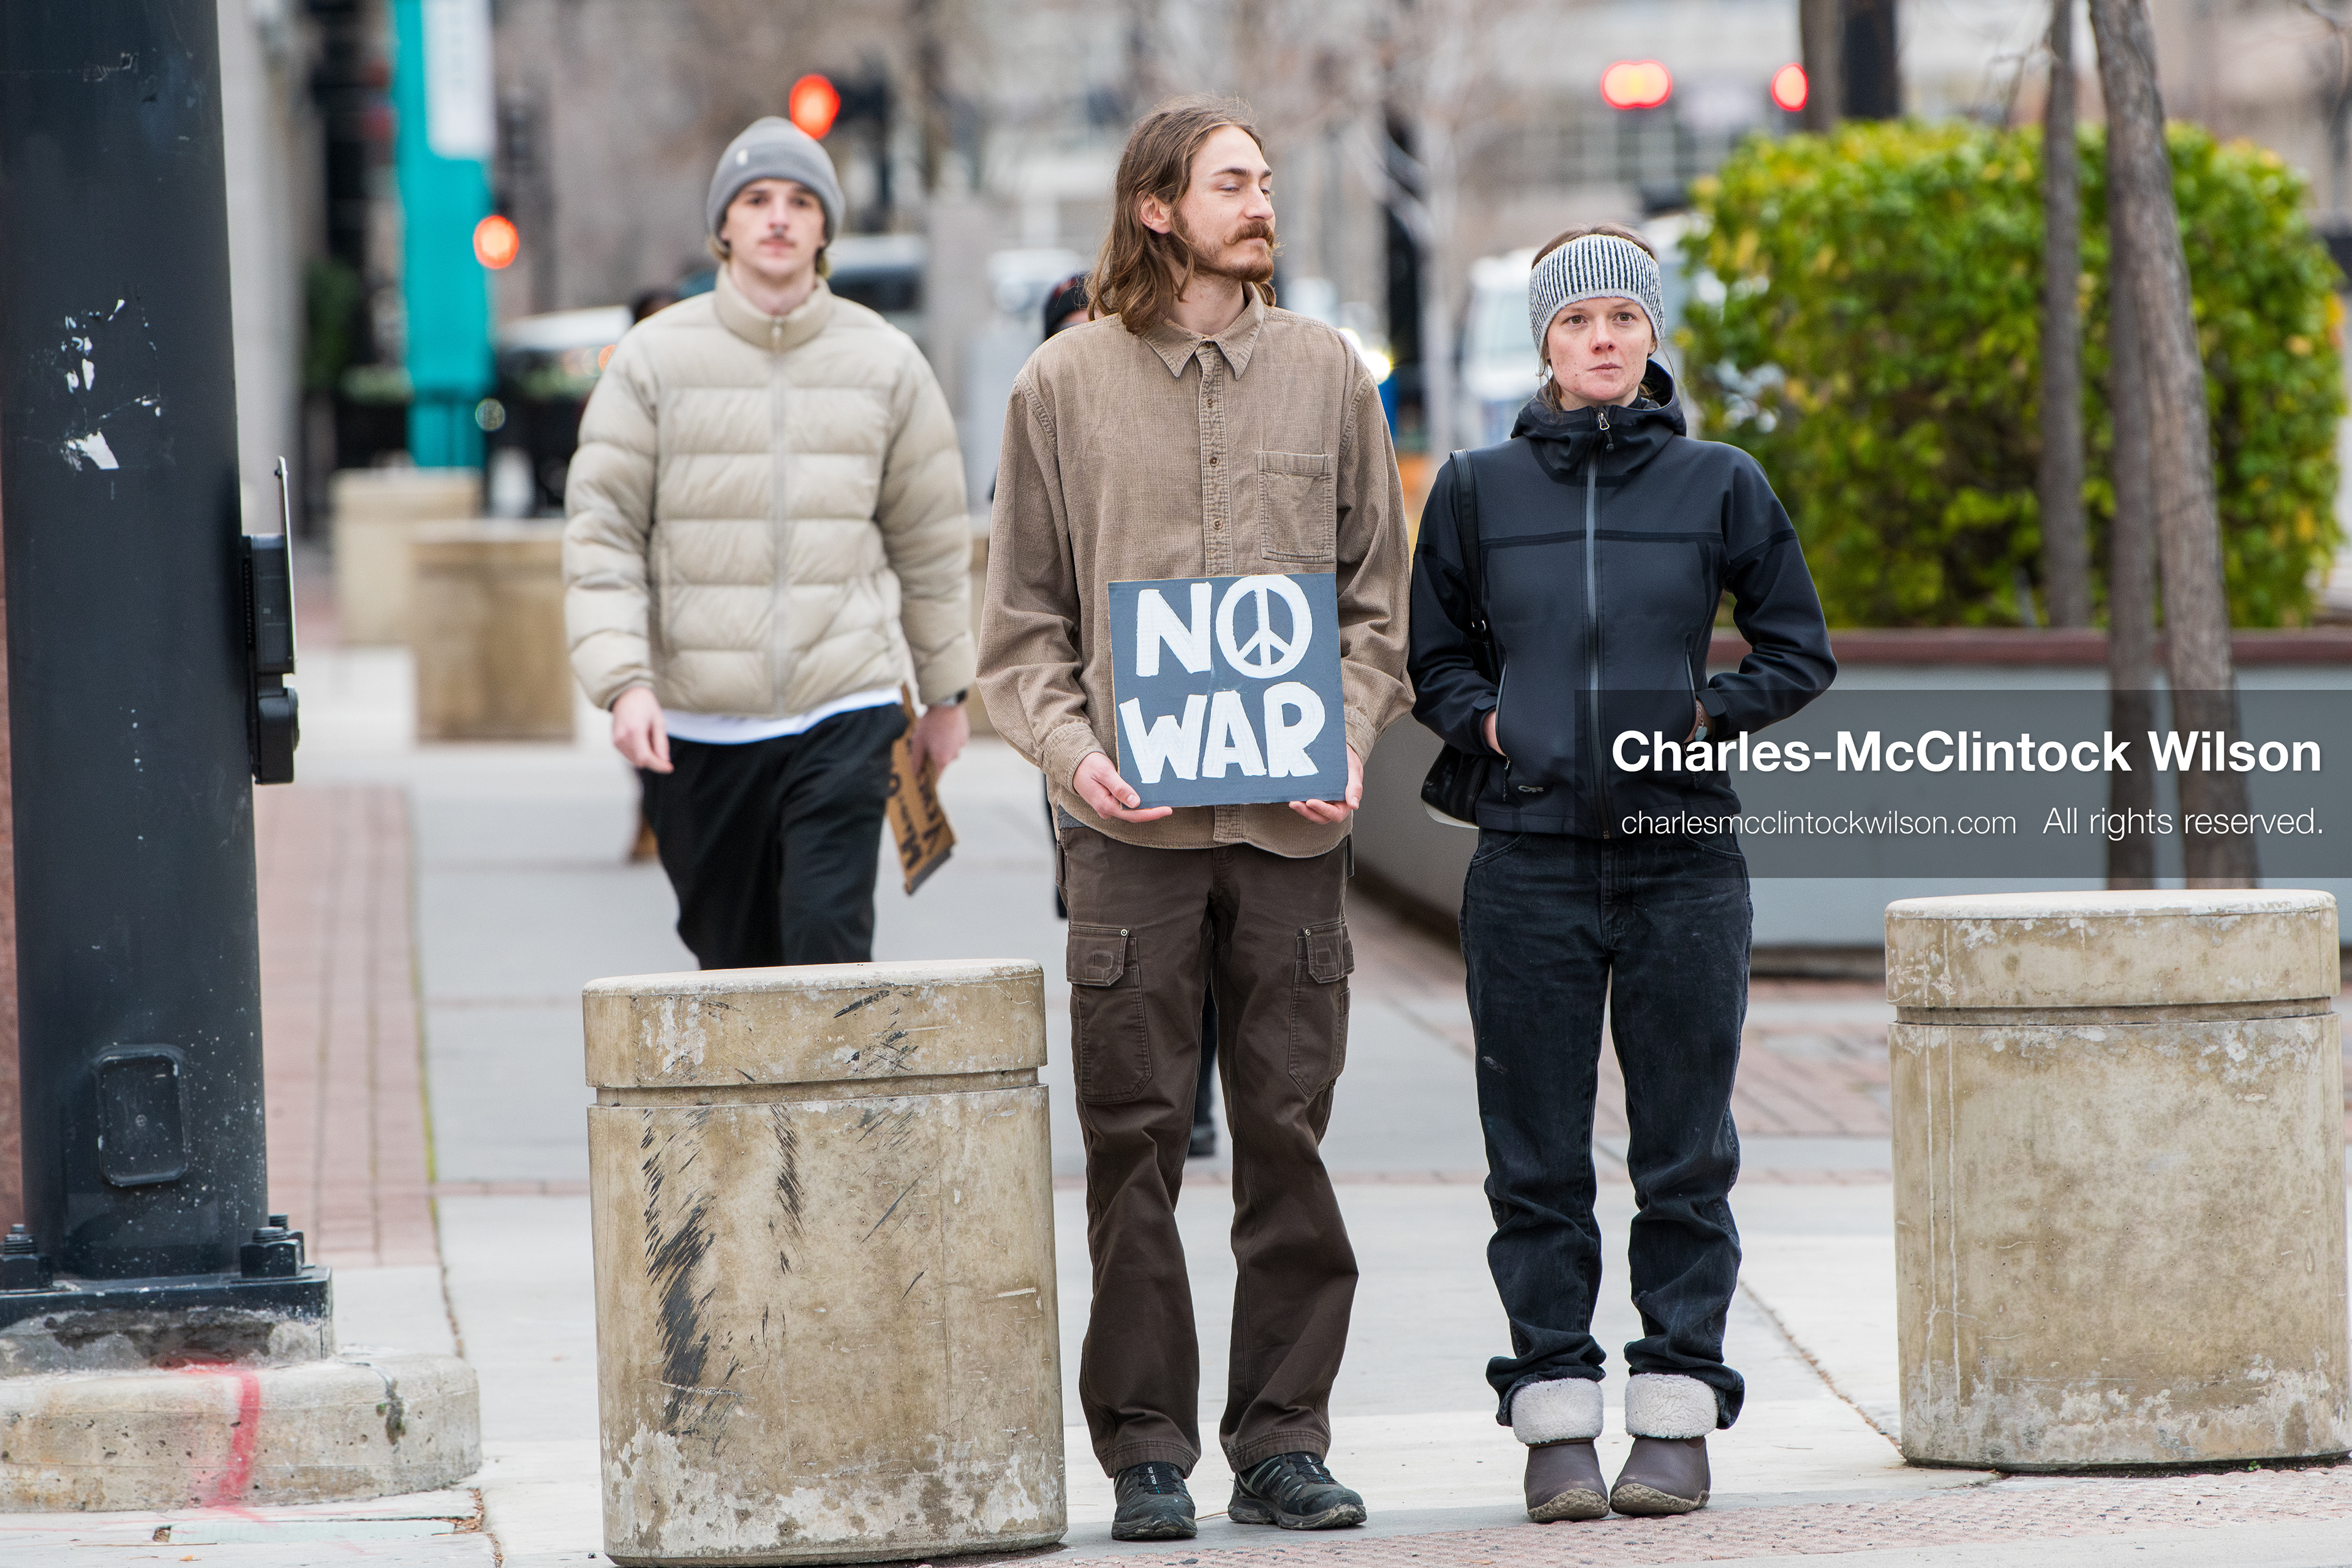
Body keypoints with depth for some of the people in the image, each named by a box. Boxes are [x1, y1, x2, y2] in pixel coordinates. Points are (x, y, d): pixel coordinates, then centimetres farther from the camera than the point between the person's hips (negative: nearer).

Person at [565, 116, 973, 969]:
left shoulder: (886, 362, 6)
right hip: (699, 721, 1)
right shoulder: (655, 358, 1)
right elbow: (602, 531, -1)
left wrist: (945, 691, 20)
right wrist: (622, 680, -14)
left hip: (846, 709, 0)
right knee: (733, 955, 8)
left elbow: (931, 538, 15)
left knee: (828, 941, -14)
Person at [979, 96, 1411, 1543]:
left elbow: (1380, 594, 12)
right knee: (1136, 1139, -2)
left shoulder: (1327, 375, 10)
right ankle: (1147, 1447, 4)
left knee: (1290, 1133, 3)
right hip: (1131, 823, -2)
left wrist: (1351, 735, -3)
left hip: (1293, 822, 2)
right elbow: (1023, 616, 6)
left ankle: (1284, 1437, 9)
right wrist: (1069, 748, -9)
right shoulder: (1066, 387, 5)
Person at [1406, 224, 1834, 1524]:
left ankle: (1676, 1412, 9)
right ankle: (1555, 1422, 7)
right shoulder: (1478, 488, 6)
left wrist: (1709, 718, -4)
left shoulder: (1720, 485, 4)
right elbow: (1429, 651, 16)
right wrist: (1482, 722, -2)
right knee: (1537, 1160, 2)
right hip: (1529, 863, 0)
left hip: (1682, 859, 0)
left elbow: (1799, 650, 11)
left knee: (1685, 1156, 3)